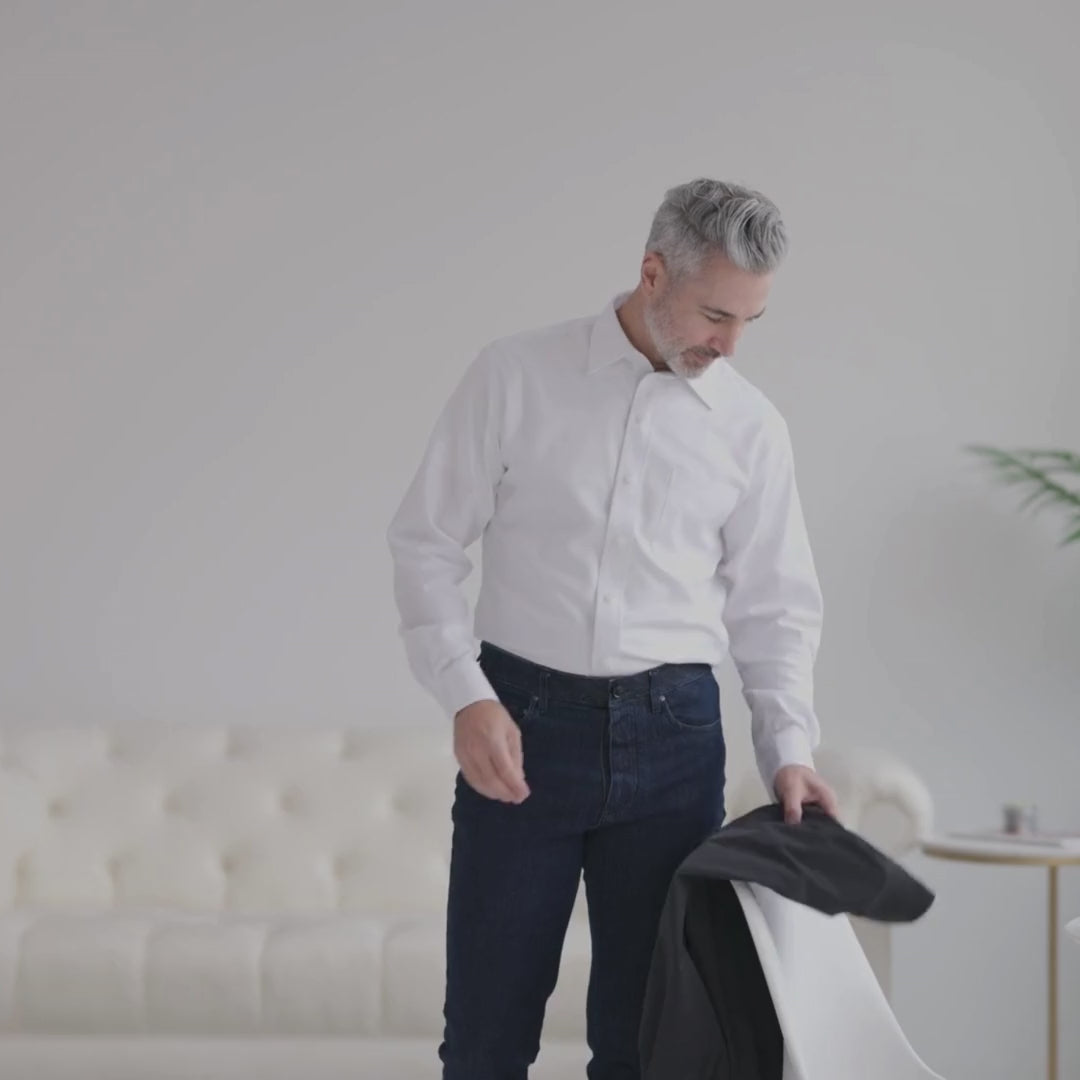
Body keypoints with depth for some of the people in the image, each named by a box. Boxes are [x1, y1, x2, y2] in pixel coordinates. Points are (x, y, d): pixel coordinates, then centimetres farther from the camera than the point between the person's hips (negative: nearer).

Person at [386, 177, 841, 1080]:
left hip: (672, 734, 2)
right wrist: (467, 697, -13)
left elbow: (777, 605, 9)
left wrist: (788, 748, -5)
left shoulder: (752, 425, 5)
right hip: (522, 723, -2)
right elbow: (426, 542, -1)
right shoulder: (514, 376, -2)